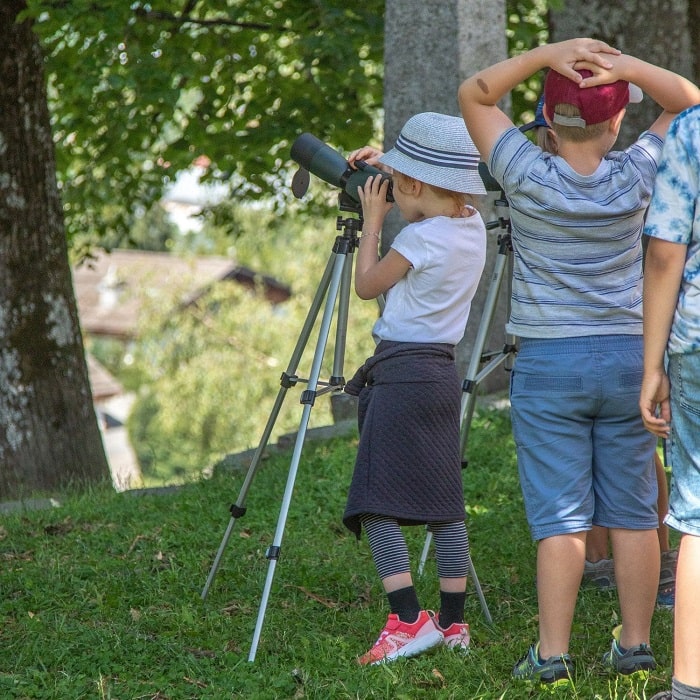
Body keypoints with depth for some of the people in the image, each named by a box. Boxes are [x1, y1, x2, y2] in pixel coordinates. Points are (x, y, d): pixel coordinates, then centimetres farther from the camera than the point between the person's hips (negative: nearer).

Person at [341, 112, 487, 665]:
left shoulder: (421, 238, -16)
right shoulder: (472, 226, 8)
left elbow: (367, 285, -2)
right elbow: (440, 197, 32)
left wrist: (373, 218, 5)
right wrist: (386, 164, 24)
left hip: (402, 374, -9)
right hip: (442, 373, 9)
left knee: (378, 503, -9)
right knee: (444, 505, 10)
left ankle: (409, 620, -19)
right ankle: (454, 623, 11)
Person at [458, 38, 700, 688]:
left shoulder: (529, 178, -9)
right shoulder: (633, 177, -5)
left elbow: (473, 94, 1)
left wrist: (545, 55, -10)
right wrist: (624, 65, -9)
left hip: (548, 364, -1)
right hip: (628, 357, 2)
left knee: (560, 515, -2)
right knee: (632, 512, 7)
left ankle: (551, 653, -5)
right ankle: (635, 644, 11)